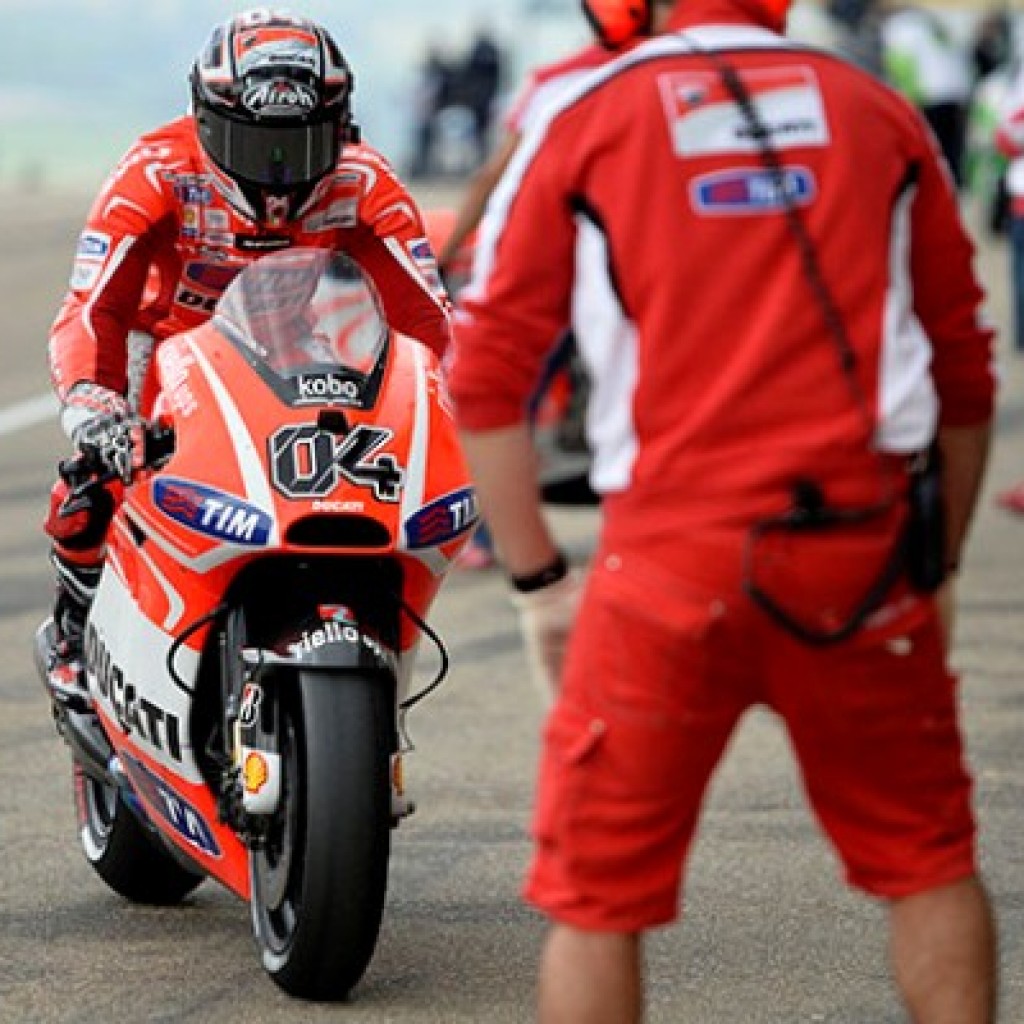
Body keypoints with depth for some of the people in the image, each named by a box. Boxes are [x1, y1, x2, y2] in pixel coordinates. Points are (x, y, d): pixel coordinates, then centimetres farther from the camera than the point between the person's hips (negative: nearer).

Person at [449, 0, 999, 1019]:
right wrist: (940, 562, 23)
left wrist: (538, 581, 9)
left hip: (673, 557, -1)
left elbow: (485, 377, 3)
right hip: (863, 551, 2)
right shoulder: (879, 113, 12)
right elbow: (963, 368, 14)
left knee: (598, 892, 8)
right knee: (927, 859, 17)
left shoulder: (581, 122, 7)